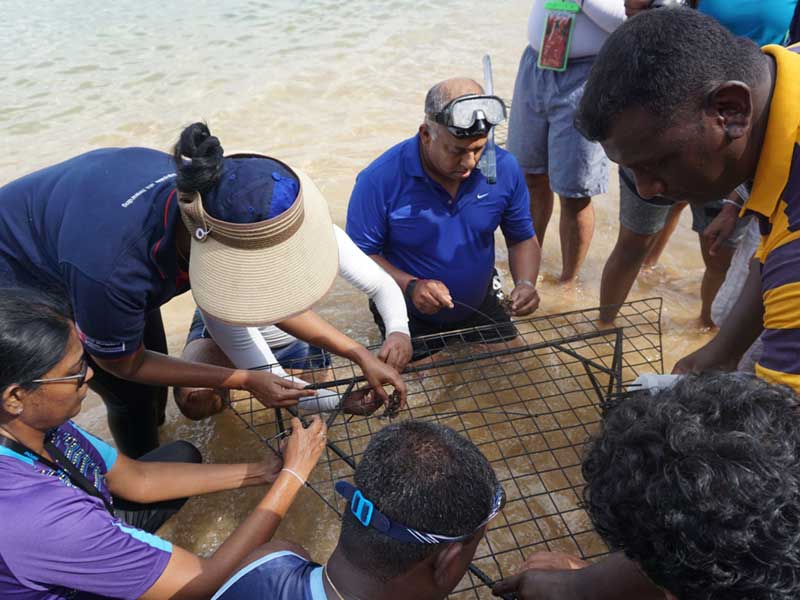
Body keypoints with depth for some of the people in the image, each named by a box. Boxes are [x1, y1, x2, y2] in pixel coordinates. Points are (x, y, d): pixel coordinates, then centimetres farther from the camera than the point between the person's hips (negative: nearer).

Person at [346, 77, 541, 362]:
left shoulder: (505, 169, -15)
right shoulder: (380, 179, -25)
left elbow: (523, 239, -1)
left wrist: (525, 283, -21)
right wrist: (410, 285, -32)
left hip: (480, 307, 4)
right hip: (409, 317, -3)